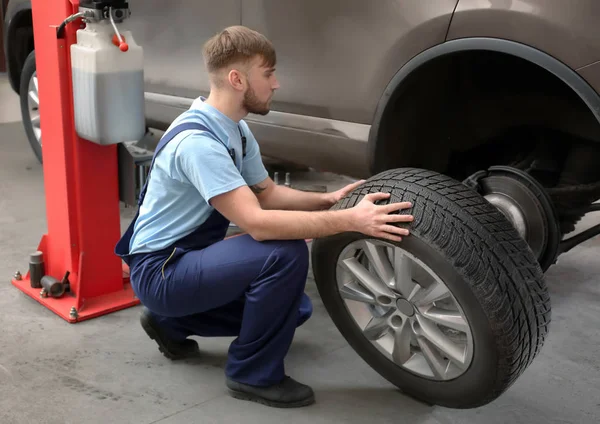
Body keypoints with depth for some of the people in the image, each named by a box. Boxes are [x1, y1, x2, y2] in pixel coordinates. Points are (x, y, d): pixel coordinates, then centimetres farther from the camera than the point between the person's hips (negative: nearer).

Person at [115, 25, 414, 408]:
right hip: (160, 270, -9)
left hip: (191, 258, 9)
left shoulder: (235, 129, 3)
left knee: (294, 307, 14)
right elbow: (256, 223, -35)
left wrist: (328, 200, -5)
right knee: (286, 253, -28)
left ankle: (172, 320, 19)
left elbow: (267, 193, 11)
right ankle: (253, 375, -9)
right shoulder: (197, 141, -28)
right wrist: (351, 221, -35)